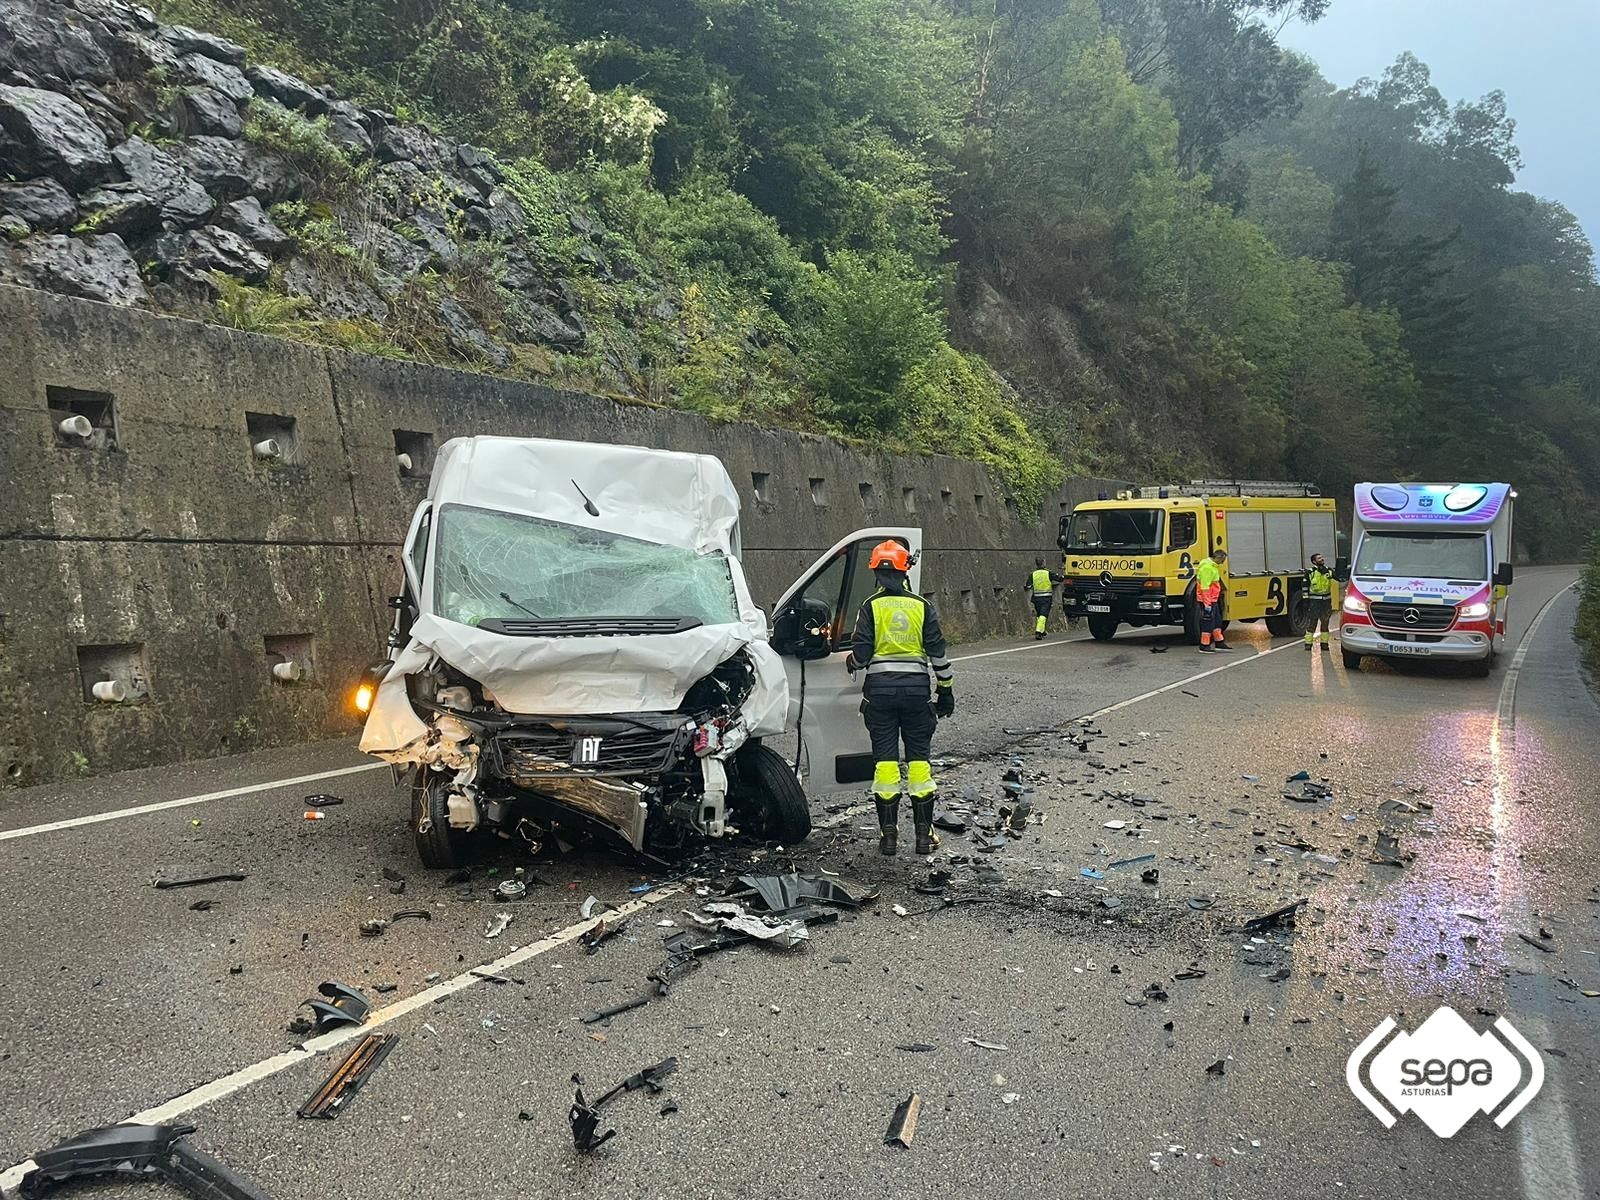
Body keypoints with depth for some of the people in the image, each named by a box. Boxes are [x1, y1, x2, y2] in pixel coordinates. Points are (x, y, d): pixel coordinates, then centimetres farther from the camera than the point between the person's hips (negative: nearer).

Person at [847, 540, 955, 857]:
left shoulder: (870, 606, -3)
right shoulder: (922, 606, 3)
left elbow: (861, 654, -7)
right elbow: (938, 652, 3)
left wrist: (850, 662, 16)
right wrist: (946, 689, 12)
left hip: (880, 688, -1)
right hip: (916, 687, 1)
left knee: (885, 756, 4)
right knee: (919, 756, 7)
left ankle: (888, 834, 7)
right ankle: (924, 834, 10)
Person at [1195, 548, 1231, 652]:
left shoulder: (1213, 565, 14)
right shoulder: (1207, 567, -20)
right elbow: (1205, 587, -24)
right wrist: (1207, 603, -25)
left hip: (1213, 599, 11)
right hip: (1207, 600, -11)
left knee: (1217, 620, 16)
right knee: (1208, 622, -5)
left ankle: (1219, 643, 25)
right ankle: (1204, 646, 0)